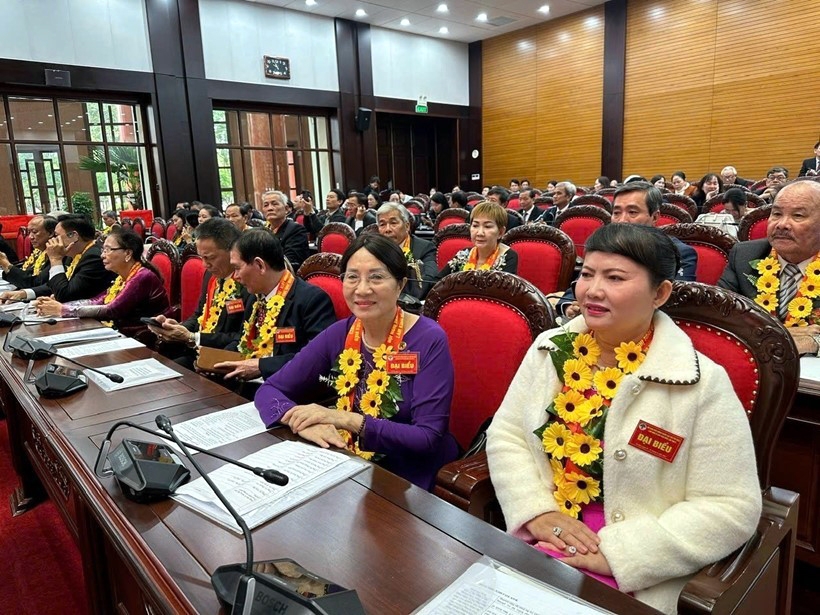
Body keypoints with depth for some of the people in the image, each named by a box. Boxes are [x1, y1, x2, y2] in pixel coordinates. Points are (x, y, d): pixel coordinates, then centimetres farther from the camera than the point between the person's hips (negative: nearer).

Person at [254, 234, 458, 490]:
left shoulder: (429, 340, -15)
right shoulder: (339, 334, -2)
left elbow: (428, 438, -20)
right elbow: (269, 390, -1)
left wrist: (348, 420, -27)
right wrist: (302, 421, -22)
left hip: (412, 483, -4)